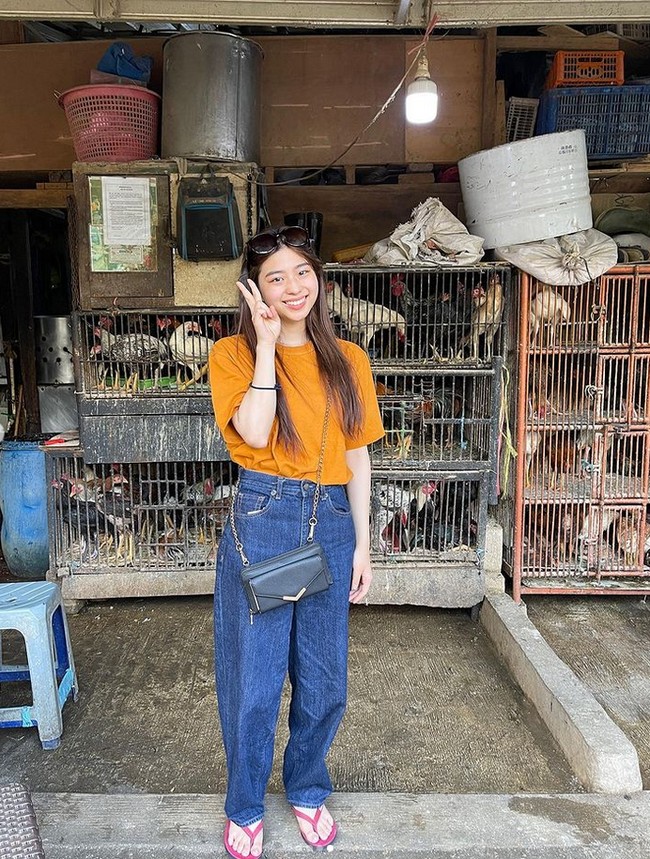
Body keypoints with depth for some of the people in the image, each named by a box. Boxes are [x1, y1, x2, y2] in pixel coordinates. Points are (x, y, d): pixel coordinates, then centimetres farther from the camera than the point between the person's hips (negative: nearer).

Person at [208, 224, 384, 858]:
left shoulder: (347, 361, 6)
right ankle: (245, 807, 36)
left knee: (324, 676, 15)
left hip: (332, 524, 3)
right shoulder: (234, 353, -2)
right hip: (262, 519, -3)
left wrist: (361, 544, 7)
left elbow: (357, 456, 8)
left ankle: (306, 789, 43)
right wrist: (267, 342, -16)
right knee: (254, 675, 10)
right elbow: (255, 434, -18)